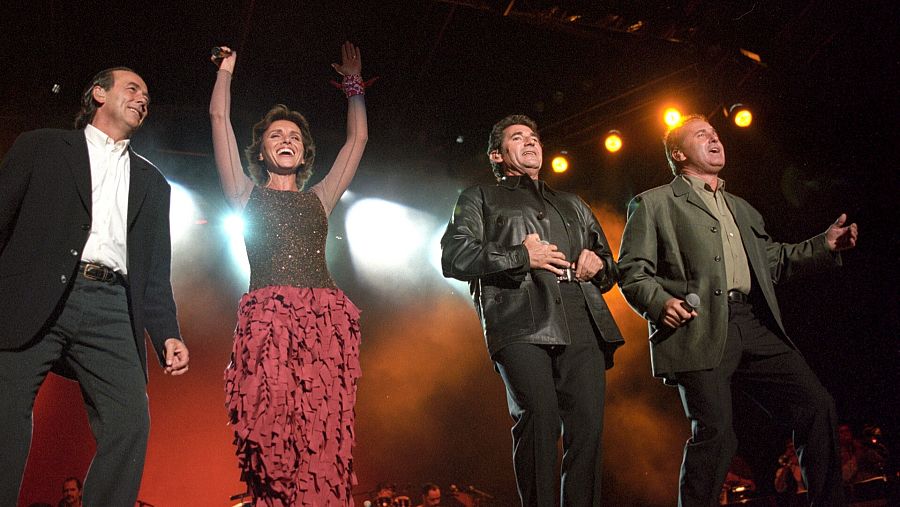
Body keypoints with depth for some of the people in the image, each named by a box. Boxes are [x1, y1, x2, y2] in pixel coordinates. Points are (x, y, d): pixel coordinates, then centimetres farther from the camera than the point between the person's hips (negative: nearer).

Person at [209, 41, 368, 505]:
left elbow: (357, 140, 31)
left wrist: (354, 83, 38)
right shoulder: (247, 194, 21)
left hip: (326, 321, 2)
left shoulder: (318, 199, 27)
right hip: (268, 319, -2)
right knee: (271, 438, -12)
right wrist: (226, 69, 29)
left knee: (323, 440, -9)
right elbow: (219, 119, 19)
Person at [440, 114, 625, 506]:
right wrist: (521, 257, -4)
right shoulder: (480, 199, 22)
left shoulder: (573, 205, 35)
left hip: (583, 326, 4)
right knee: (539, 417, -19)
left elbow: (611, 268, 35)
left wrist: (598, 264, 9)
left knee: (587, 425, -7)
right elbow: (453, 256, 5)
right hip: (522, 326, -4)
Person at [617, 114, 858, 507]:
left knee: (816, 406, -2)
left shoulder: (741, 208, 29)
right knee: (715, 433, -11)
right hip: (701, 332, -6)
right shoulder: (653, 204, 9)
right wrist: (660, 302, -17)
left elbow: (772, 261, 29)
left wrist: (825, 245, 15)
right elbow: (632, 271, 2)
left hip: (756, 327, 6)